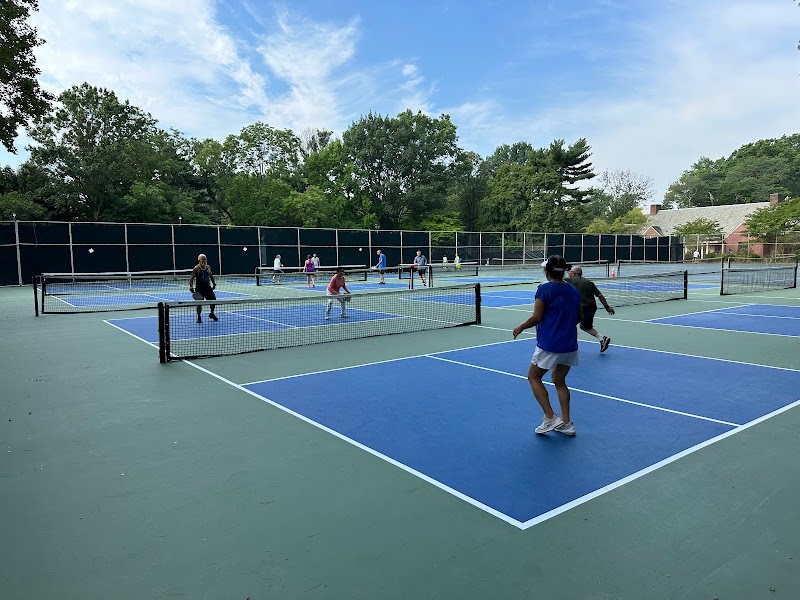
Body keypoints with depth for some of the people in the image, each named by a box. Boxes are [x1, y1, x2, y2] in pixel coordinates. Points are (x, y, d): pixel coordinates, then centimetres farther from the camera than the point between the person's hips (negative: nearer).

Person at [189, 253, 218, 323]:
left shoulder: (208, 267, 7)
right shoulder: (196, 268, -9)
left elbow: (211, 276, 22)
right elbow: (191, 278, -9)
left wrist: (214, 283, 18)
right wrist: (191, 287, -18)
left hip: (208, 287, 5)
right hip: (200, 288, -5)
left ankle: (212, 314, 27)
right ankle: (199, 317, 11)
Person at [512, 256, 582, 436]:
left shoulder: (544, 289, -12)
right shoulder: (574, 291, 7)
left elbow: (537, 317, -14)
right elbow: (580, 316, 16)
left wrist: (520, 327, 1)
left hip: (549, 345, -6)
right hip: (570, 345, 7)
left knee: (534, 377, 11)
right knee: (559, 380, 19)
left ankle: (550, 418, 2)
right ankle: (566, 423, 17)